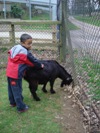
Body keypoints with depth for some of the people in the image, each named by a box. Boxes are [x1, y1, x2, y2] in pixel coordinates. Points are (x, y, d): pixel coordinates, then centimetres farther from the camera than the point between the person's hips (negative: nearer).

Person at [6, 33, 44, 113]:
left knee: (11, 89, 22)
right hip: (16, 74, -9)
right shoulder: (26, 53, -15)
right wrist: (40, 66, 13)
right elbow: (34, 61, -7)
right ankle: (21, 107, 12)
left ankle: (13, 102, 40)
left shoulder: (15, 48, 8)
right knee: (17, 91, 0)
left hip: (9, 72, 9)